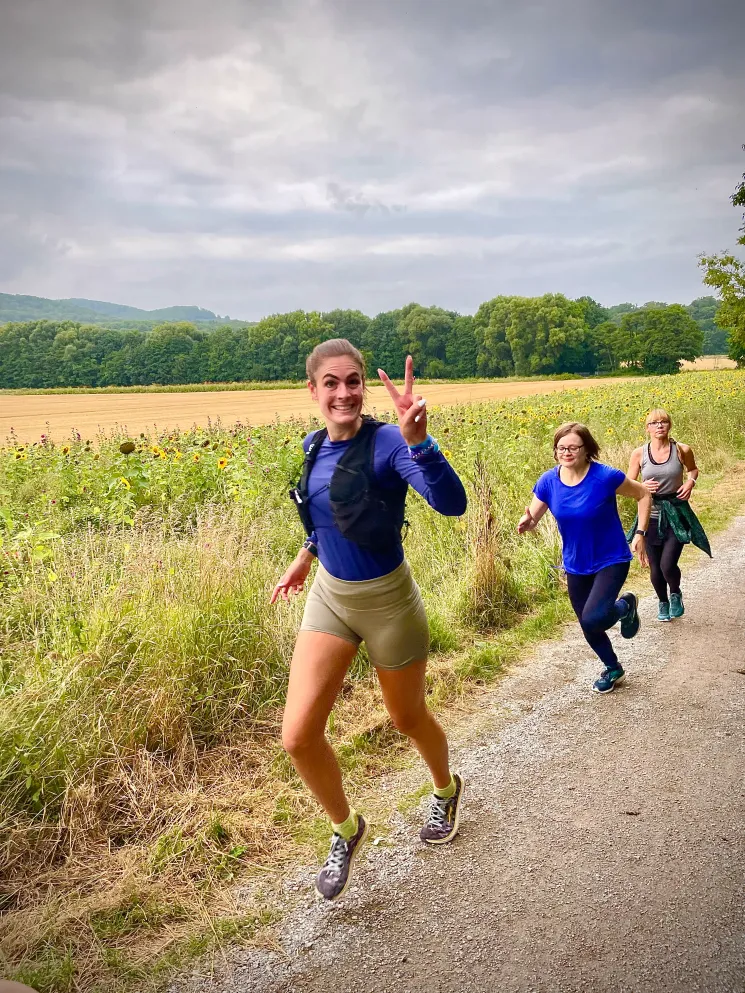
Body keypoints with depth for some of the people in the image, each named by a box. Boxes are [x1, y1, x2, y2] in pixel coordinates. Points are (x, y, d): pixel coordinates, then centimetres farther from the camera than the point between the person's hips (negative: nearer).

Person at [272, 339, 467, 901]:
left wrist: (417, 438, -50)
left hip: (388, 602, -5)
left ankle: (447, 790, 52)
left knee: (408, 718, 18)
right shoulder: (315, 446, -1)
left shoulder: (387, 443, -21)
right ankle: (347, 829, 24)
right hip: (328, 597, 5)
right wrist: (304, 558, 20)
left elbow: (453, 504, -38)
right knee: (299, 735, -5)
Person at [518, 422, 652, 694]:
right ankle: (614, 669, 46)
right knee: (588, 627, 16)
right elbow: (532, 520, -7)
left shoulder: (605, 476, -21)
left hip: (611, 561, -4)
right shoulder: (548, 482, -12)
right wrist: (525, 523, -31)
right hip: (576, 566, 4)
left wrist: (640, 533, -11)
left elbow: (644, 494, -6)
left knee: (593, 619, -23)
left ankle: (625, 606, 13)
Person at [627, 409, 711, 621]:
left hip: (676, 515, -1)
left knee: (668, 565, -13)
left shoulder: (682, 450, -5)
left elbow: (693, 469, 17)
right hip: (651, 516, 1)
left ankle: (676, 594, 23)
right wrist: (643, 487, -18)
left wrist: (690, 482, -4)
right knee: (655, 568, 9)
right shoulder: (639, 454, -5)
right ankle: (663, 603, 39)